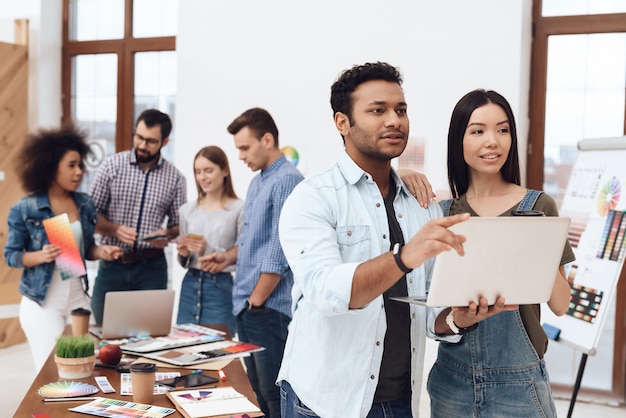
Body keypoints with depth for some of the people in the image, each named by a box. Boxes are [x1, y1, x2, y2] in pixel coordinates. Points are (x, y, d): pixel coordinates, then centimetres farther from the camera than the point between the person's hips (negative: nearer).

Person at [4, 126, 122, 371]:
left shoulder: (85, 204, 3)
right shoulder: (25, 209, -10)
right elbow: (11, 255, -7)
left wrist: (101, 251, -8)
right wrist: (41, 256, -25)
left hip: (78, 298, 4)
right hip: (42, 303, -4)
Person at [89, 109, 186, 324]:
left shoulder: (175, 178, 2)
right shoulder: (112, 166, -1)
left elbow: (178, 225, 8)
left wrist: (167, 235, -14)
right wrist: (115, 229, -18)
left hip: (152, 267, 1)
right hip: (113, 264, 0)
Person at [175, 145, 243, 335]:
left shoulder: (238, 209, -9)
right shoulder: (187, 210, 10)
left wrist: (209, 251, -20)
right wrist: (183, 254, -2)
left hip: (221, 288, -5)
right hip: (190, 286, 5)